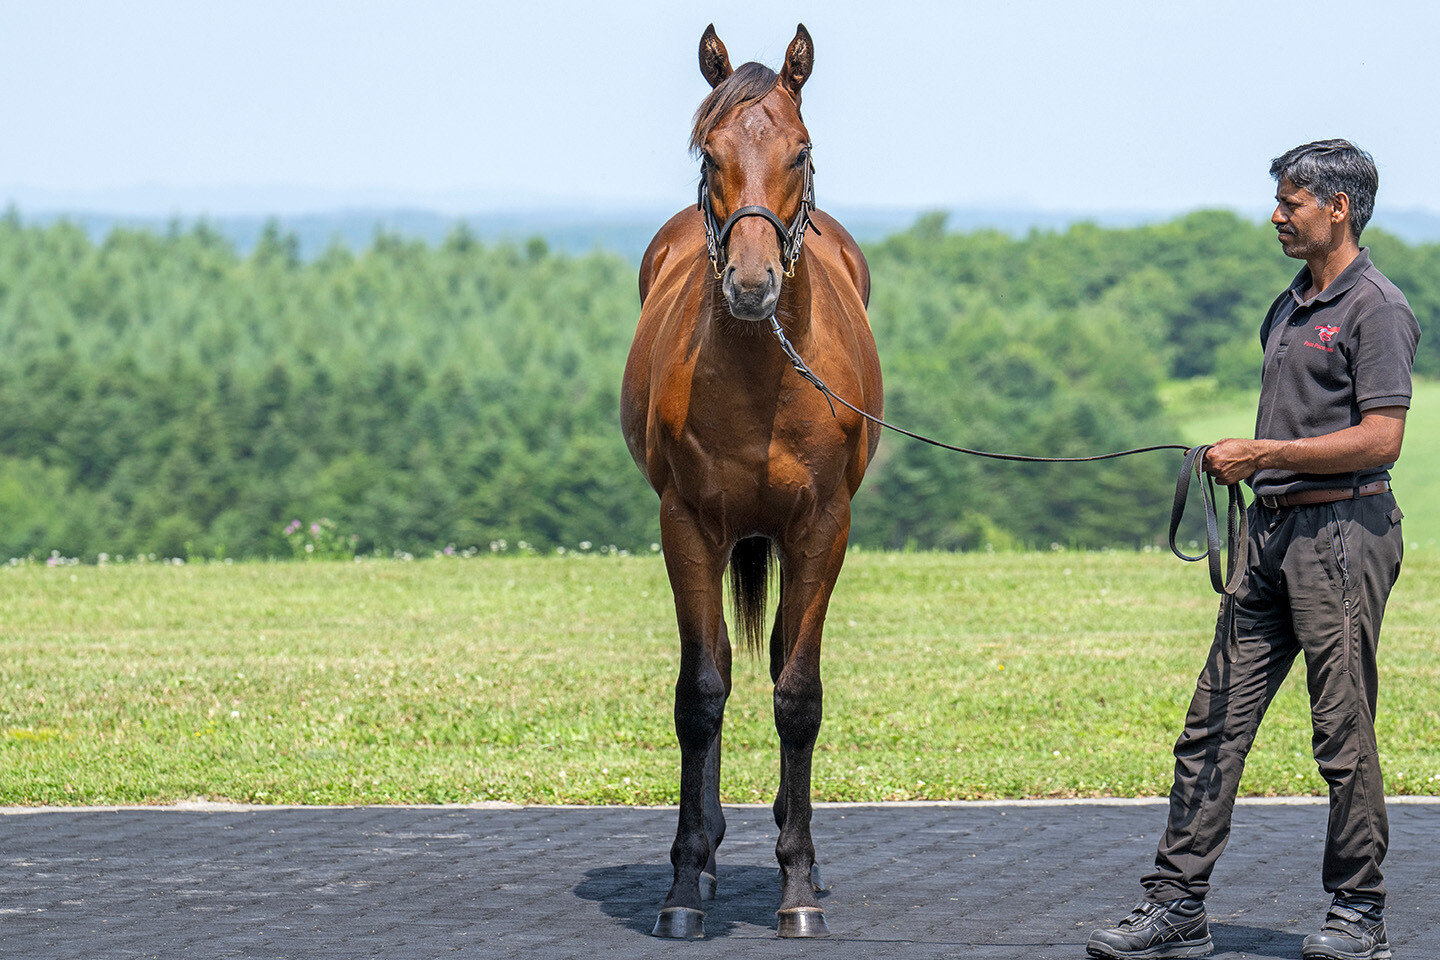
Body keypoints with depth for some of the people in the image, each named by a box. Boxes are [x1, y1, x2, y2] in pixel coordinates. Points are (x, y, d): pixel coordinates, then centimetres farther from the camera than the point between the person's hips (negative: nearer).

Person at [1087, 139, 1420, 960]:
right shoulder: (1289, 308, 18)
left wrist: (1264, 453, -17)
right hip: (1273, 529, 9)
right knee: (1214, 723, 4)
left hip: (1341, 531, -9)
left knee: (1343, 731, -3)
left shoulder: (1375, 309, -9)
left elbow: (1381, 437, -17)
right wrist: (1238, 463, 12)